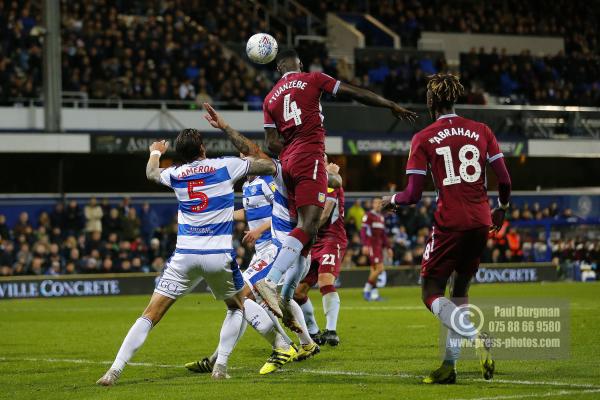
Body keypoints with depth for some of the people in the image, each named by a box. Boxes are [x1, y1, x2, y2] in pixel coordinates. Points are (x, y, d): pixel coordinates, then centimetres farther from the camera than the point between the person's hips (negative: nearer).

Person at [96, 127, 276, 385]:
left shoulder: (175, 174, 9)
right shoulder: (226, 166, 1)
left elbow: (152, 173, 34)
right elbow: (269, 166, 10)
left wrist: (155, 152, 54)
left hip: (185, 255, 1)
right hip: (219, 255, -1)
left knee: (150, 315, 3)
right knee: (237, 308, 24)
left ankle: (115, 370, -7)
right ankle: (220, 365, 10)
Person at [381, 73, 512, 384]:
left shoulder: (423, 139, -1)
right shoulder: (482, 131, 8)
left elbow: (413, 194, -4)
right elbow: (505, 180, 5)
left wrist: (391, 200, 18)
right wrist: (501, 207, 25)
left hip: (449, 222, -5)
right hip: (481, 221, 5)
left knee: (431, 294, 3)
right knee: (460, 289, 18)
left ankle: (477, 335, -23)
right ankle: (449, 365, 15)